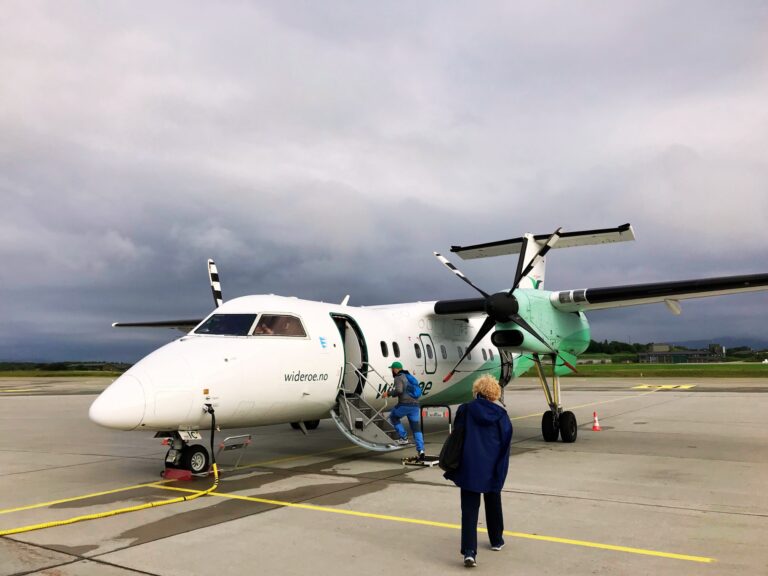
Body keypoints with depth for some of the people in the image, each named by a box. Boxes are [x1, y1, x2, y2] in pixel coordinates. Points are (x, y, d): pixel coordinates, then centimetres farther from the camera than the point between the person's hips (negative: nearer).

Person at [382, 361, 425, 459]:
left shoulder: (398, 378, -2)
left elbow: (399, 390, -19)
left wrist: (388, 393, -3)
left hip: (404, 404, -7)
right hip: (415, 405, 7)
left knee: (393, 417, 23)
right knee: (416, 429, 10)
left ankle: (404, 437, 13)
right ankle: (421, 450, -7)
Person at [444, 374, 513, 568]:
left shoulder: (465, 410, -5)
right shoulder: (501, 415, -4)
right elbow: (505, 445, -4)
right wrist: (500, 473, 1)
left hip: (469, 467, -1)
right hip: (492, 469, 1)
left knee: (469, 509, 0)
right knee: (493, 504, 23)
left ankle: (469, 551, -13)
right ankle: (497, 540, 39)